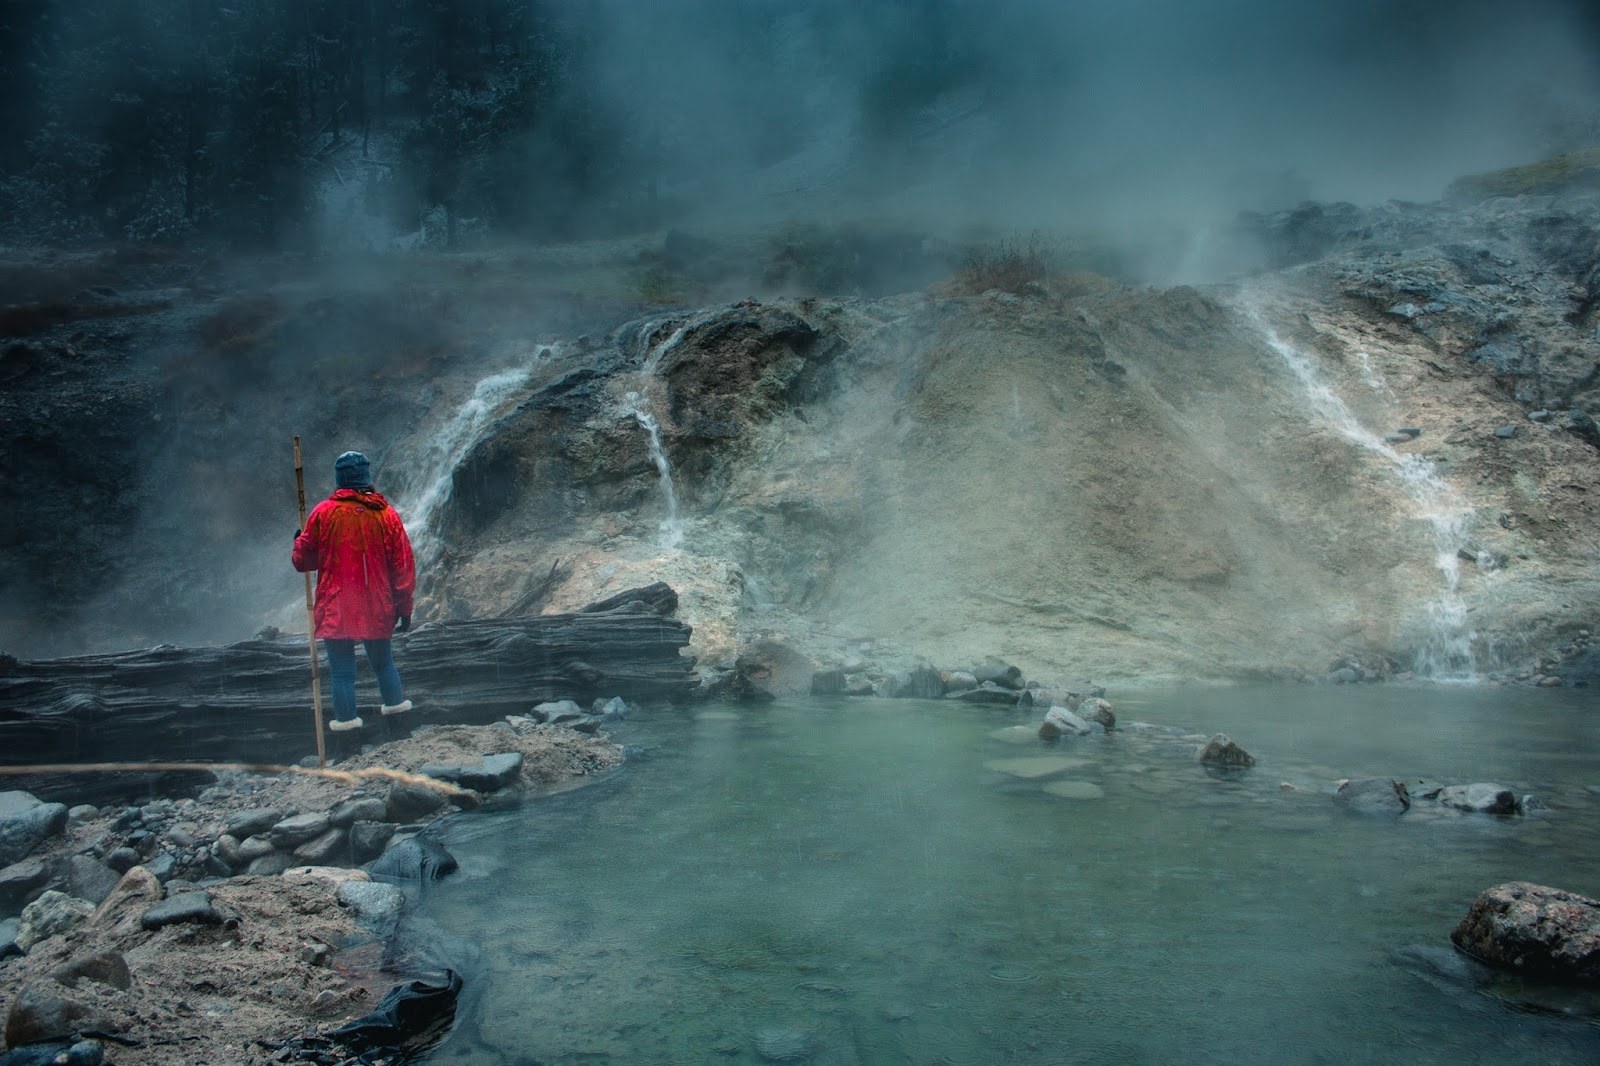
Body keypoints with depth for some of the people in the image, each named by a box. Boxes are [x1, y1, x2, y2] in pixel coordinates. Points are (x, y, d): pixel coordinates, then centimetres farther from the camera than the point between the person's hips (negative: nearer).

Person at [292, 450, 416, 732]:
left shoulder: (323, 512, -7)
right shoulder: (387, 514, -2)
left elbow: (304, 560, 1)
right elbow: (404, 565, -1)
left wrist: (298, 541, 24)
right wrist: (404, 608, 7)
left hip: (335, 609, -2)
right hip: (378, 609, 2)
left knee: (341, 666, 7)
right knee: (382, 658, 21)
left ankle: (346, 716, 10)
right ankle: (395, 701, 31)